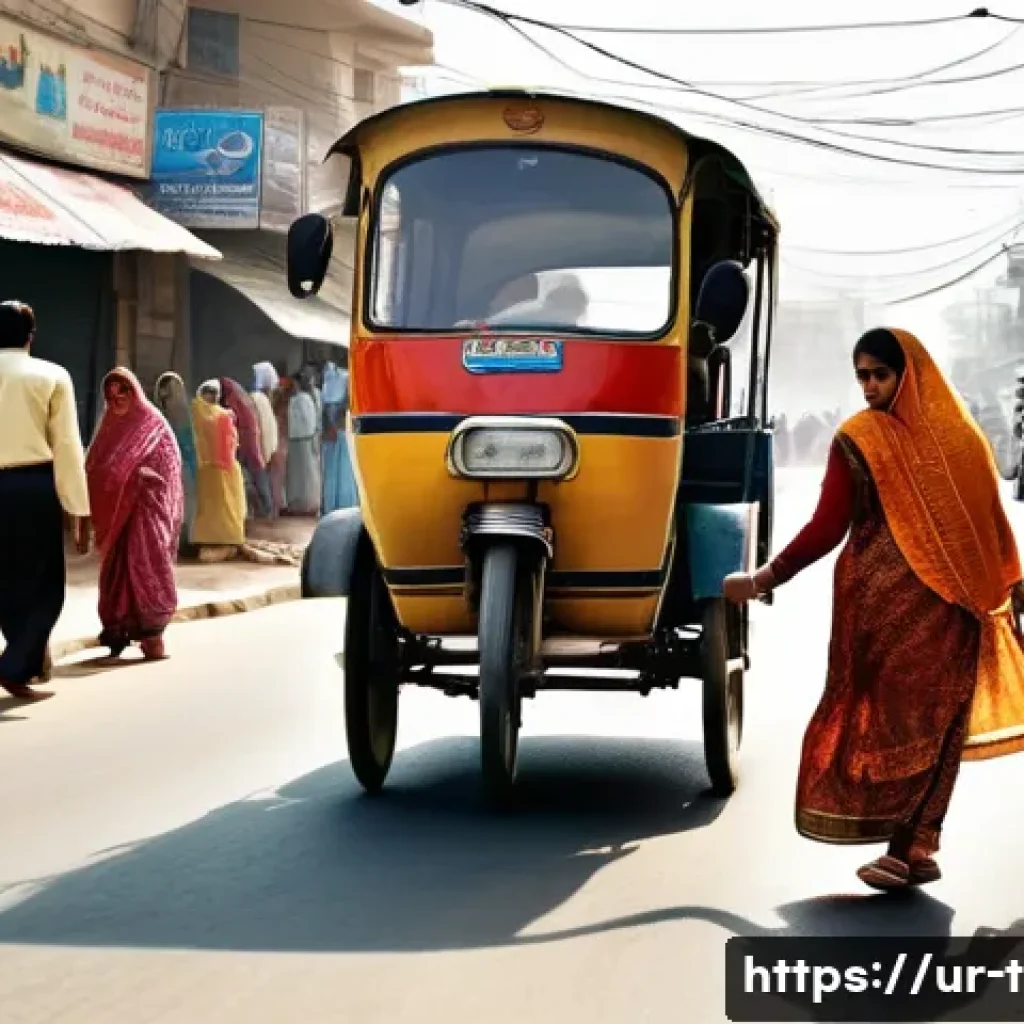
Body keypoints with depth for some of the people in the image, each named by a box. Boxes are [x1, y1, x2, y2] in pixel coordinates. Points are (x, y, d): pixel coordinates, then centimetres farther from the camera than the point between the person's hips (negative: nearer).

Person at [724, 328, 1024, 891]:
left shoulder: (860, 438, -8)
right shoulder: (962, 434, 4)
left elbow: (827, 530, -8)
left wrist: (762, 580, 1)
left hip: (883, 597, -3)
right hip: (951, 603, 4)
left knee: (886, 714, 6)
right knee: (934, 719, 9)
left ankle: (903, 848, 3)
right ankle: (916, 846, 9)